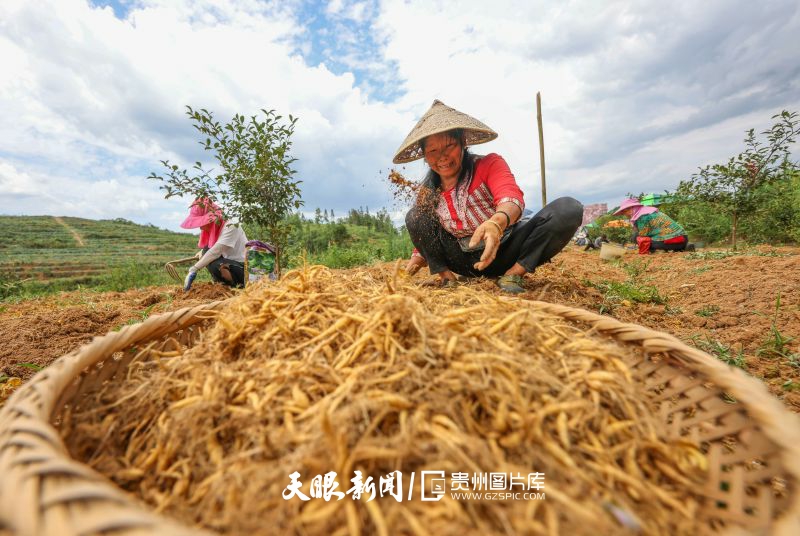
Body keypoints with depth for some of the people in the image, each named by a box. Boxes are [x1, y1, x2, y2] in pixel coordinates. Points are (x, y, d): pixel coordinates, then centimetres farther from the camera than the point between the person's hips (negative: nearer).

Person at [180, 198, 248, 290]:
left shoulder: (230, 226, -22)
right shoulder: (214, 228, 4)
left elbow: (215, 251, -29)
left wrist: (193, 270, -29)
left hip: (245, 269, -8)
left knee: (214, 264, -28)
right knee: (207, 250, -1)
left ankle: (237, 284, -4)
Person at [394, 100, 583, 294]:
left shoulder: (489, 164, -14)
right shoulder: (426, 194, -3)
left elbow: (512, 197, -36)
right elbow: (425, 236, 11)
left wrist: (497, 223, -58)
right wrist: (418, 257, -9)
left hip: (504, 252, -2)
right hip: (466, 263, 3)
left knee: (568, 208, -24)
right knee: (415, 216, -11)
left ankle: (514, 273, -19)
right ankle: (445, 276, -13)